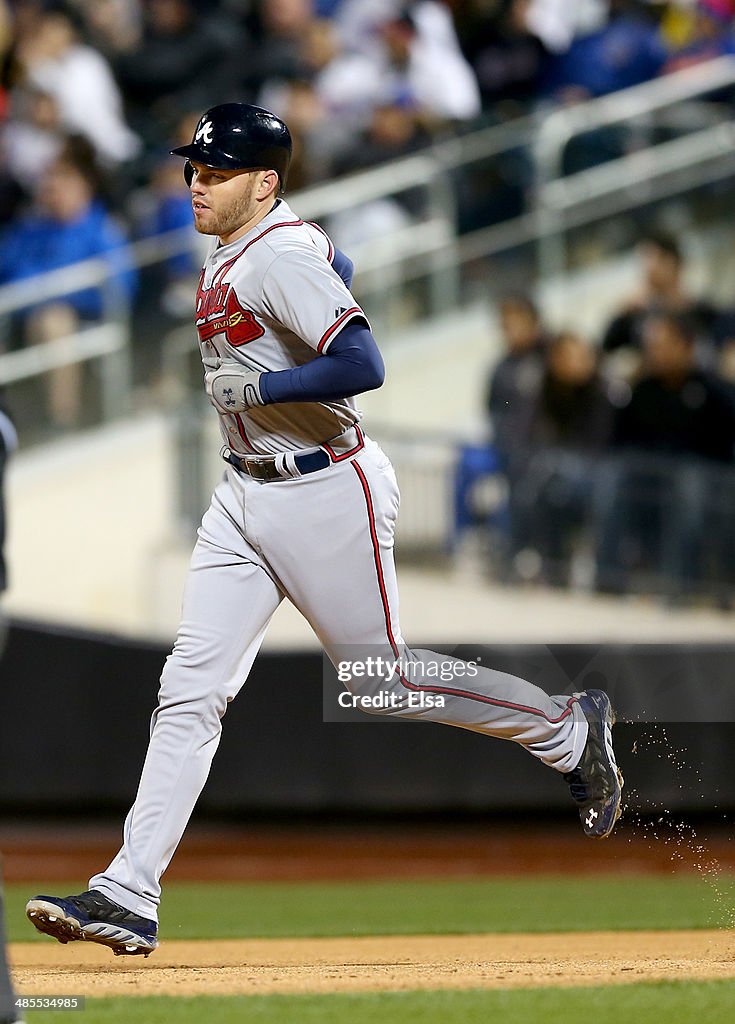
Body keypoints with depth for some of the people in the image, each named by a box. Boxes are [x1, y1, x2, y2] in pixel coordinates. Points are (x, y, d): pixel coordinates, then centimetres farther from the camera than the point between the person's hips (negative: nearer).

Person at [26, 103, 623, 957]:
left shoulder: (283, 256, -20)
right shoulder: (228, 249, 9)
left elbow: (363, 365, -30)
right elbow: (333, 268, 29)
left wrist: (260, 389, -27)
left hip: (325, 494, -9)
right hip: (243, 499, 9)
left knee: (384, 678, 3)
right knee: (190, 689, 0)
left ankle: (567, 730, 25)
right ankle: (127, 898, -5)